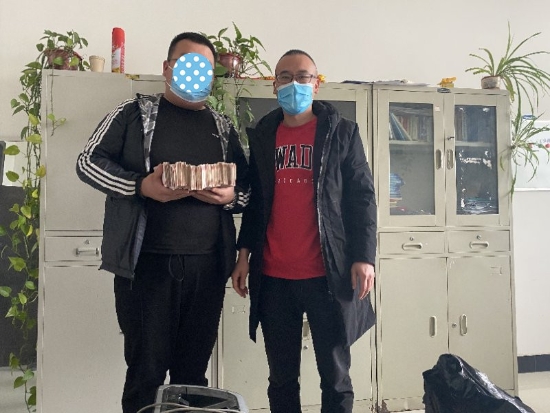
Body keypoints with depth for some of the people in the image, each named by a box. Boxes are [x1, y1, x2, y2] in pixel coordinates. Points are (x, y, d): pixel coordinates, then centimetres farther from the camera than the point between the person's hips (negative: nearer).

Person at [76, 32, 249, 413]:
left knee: (194, 372, 12)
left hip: (207, 266, 3)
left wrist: (231, 196, -8)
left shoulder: (223, 127, 16)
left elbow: (248, 186, 16)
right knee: (146, 371, 3)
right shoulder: (134, 113, 5)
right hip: (147, 263, -3)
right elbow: (89, 162, 1)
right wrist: (142, 186, -15)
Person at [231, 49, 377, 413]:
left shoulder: (342, 132, 3)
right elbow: (254, 200, 15)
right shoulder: (262, 135, 12)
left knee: (335, 375, 7)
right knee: (281, 377, 12)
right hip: (273, 275, 3)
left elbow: (362, 197, -1)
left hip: (328, 272, -3)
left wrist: (364, 256, -10)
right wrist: (244, 253, 8)